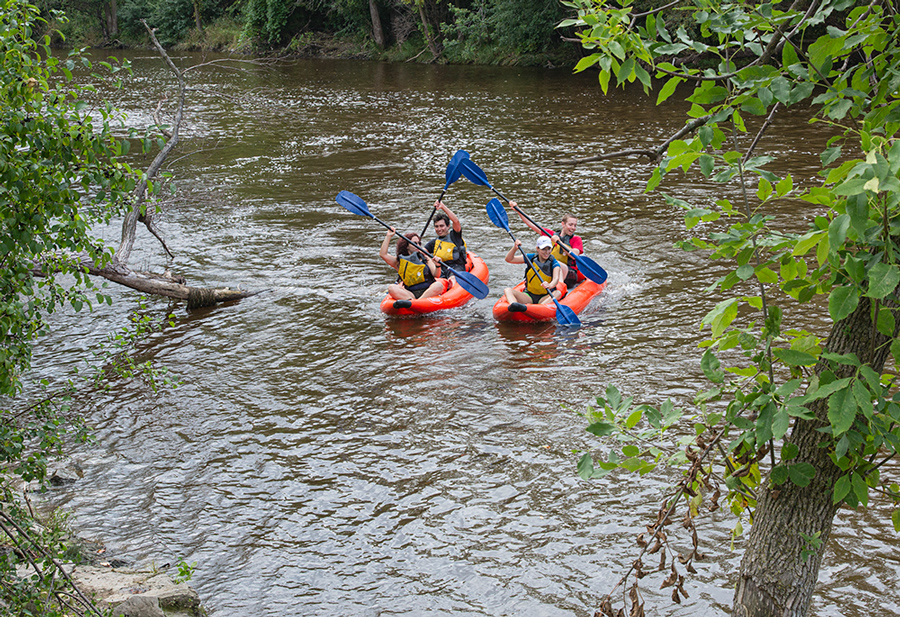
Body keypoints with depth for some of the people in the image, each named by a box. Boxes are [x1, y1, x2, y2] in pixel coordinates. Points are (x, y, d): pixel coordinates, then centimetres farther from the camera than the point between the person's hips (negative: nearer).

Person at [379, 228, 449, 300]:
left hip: (428, 292, 0)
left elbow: (436, 275, 6)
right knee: (392, 288, -26)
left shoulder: (425, 259, 18)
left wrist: (437, 266, -16)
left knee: (439, 285, -32)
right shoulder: (400, 262, 16)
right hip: (410, 294, 0)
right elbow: (383, 254, 4)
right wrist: (388, 236, 3)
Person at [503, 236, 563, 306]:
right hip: (528, 296, 2)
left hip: (544, 297, -2)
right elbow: (509, 259, 3)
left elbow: (556, 279, -22)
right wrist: (515, 248, -16)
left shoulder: (553, 263, -3)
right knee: (507, 290, -22)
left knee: (558, 293, -33)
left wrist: (550, 285, -46)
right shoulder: (531, 258, 4)